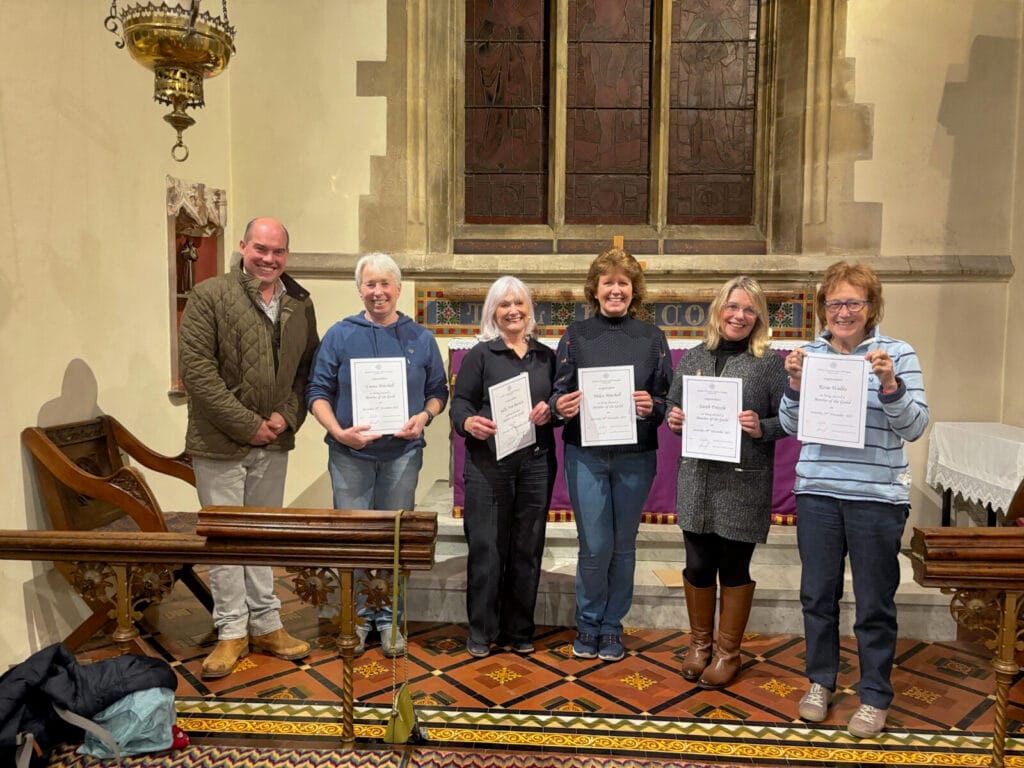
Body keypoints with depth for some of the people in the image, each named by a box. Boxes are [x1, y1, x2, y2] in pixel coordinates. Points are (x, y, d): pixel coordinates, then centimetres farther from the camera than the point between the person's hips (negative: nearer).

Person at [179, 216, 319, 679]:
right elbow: (196, 369, -15)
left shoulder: (300, 303, 6)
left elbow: (308, 367, 9)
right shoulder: (209, 296, -9)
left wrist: (287, 416, -7)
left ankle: (266, 625, 28)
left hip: (273, 441, 4)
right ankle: (232, 632, 20)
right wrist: (247, 425, -16)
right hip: (220, 443, -4)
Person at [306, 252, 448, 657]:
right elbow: (318, 391, -1)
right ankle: (356, 616, 24)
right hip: (350, 453, -1)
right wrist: (338, 431, -16)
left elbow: (438, 391, 9)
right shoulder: (340, 335, 1)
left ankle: (388, 618, 25)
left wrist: (423, 416, -12)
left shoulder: (421, 339, 5)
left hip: (402, 453, 1)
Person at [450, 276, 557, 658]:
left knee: (527, 547, 8)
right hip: (488, 463, -3)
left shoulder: (547, 357, 13)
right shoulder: (479, 355, 4)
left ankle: (520, 630, 21)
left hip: (536, 463, 3)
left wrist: (550, 411, -7)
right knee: (486, 546, -1)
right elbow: (460, 402, -2)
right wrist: (469, 423, -23)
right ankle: (481, 631, 14)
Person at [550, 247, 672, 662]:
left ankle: (612, 626, 27)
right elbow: (559, 394, 4)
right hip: (586, 454, -1)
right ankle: (588, 623, 23)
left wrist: (652, 407, -17)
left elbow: (667, 400, 5)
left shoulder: (651, 337, 5)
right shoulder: (576, 334, 4)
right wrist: (561, 406, -18)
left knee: (623, 545, 10)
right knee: (595, 546, 0)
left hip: (635, 456, 1)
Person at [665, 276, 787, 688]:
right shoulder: (692, 358, 8)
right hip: (697, 479, 3)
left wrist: (761, 429, -21)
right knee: (698, 563, 10)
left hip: (744, 483, -3)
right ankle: (699, 643, 31)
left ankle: (728, 652, 27)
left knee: (734, 566, 9)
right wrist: (673, 419, -7)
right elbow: (672, 407, 14)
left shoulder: (769, 363, -3)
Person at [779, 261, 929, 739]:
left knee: (874, 603, 9)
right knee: (817, 593, 14)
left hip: (878, 496, -2)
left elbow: (915, 427, -5)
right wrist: (795, 384, -13)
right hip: (817, 492, 3)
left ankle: (875, 696, 27)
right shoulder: (809, 353, 4)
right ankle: (820, 681, 33)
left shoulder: (897, 353, -2)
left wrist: (889, 385, -21)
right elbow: (791, 426, 4)